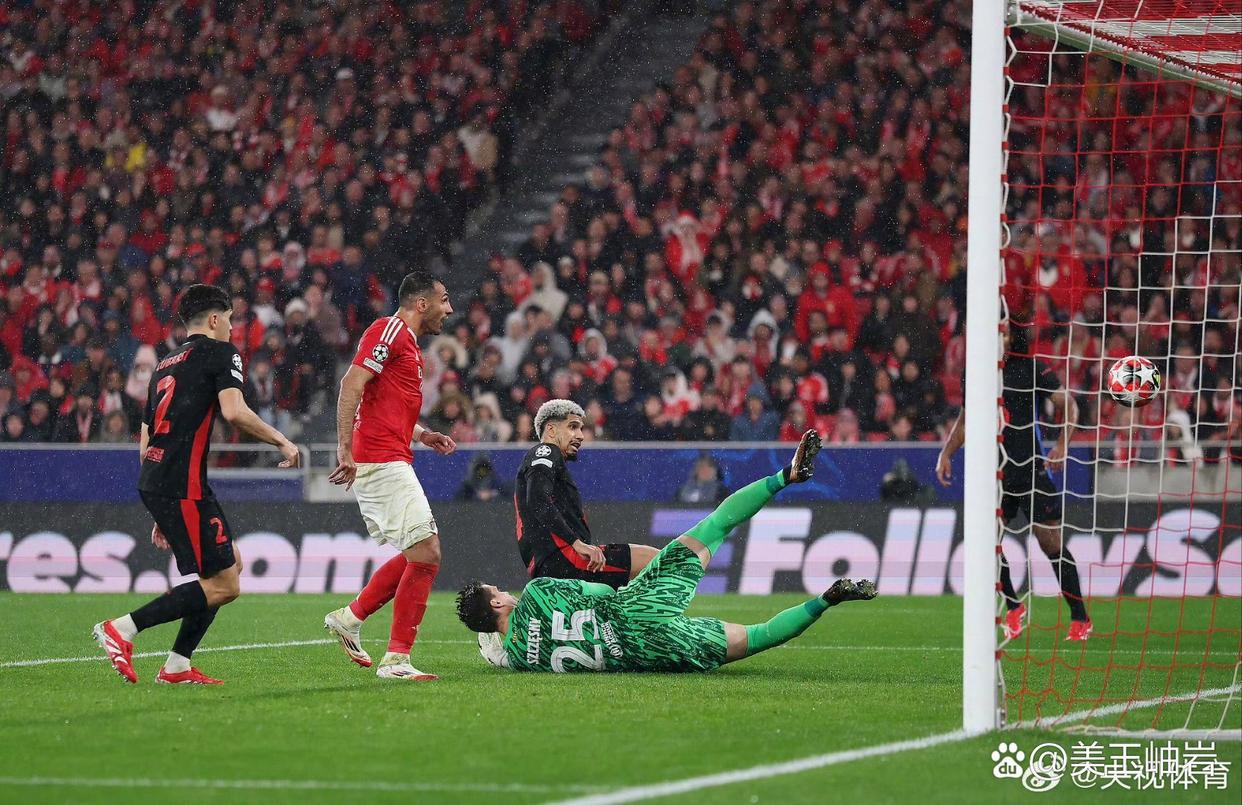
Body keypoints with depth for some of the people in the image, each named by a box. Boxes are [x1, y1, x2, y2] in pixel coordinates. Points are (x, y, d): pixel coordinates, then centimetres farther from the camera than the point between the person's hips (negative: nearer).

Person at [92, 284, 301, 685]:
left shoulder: (165, 365, 24)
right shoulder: (220, 352, 0)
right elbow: (234, 412, -17)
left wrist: (162, 514, 28)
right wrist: (282, 441, -3)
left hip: (153, 484, 9)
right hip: (183, 486, -9)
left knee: (230, 565, 16)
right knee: (223, 585, -7)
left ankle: (177, 666, 11)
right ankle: (122, 629, -12)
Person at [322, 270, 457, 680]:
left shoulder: (406, 342, 22)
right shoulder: (389, 330, -8)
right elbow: (352, 384, -18)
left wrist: (424, 435, 19)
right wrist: (345, 449, -24)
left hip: (390, 462, 10)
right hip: (380, 462, -10)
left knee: (418, 555, 15)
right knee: (426, 555, -12)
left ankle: (349, 617, 22)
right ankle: (396, 659, -10)